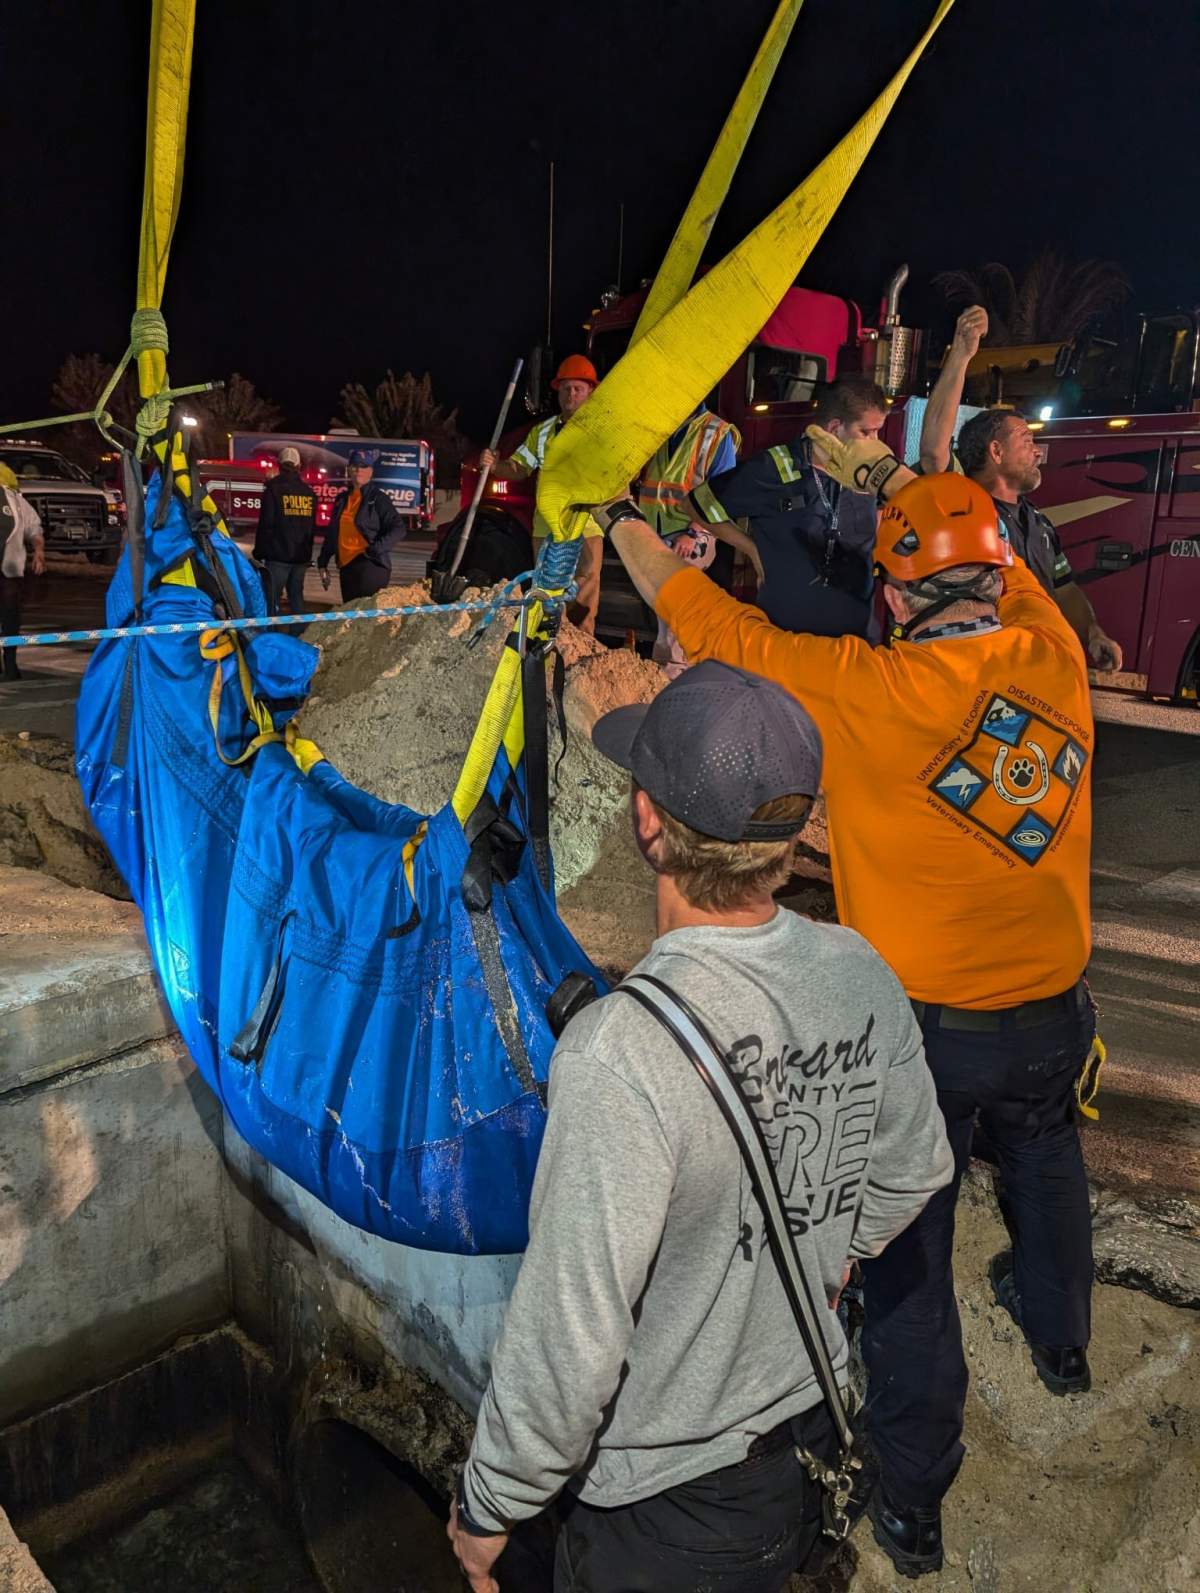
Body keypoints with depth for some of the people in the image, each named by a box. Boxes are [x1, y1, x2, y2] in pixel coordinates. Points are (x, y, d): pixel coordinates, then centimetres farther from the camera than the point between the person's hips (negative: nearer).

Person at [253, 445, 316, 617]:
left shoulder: (274, 489, -8)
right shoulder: (309, 492, 9)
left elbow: (265, 524, -10)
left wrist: (259, 553, -4)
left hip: (277, 556, -5)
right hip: (301, 557, 5)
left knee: (271, 598, -3)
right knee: (296, 597, 15)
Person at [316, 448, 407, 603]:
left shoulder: (378, 498, -2)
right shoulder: (342, 499, 16)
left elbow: (399, 529, -9)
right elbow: (331, 533, 23)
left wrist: (376, 549, -19)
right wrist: (323, 563, 19)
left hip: (371, 566, -7)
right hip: (346, 566, 7)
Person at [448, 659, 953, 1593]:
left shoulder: (620, 1051, -35)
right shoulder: (861, 975, -14)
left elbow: (572, 1334, -28)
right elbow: (915, 1172, 3)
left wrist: (489, 1506, -9)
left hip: (667, 1508, -5)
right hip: (818, 1443, 6)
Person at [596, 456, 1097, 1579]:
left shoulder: (872, 690, -21)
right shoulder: (1052, 654, -8)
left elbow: (719, 630, -10)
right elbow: (999, 569, 13)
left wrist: (626, 528, 6)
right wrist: (895, 480, 22)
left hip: (923, 1027, -5)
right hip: (1053, 1011, 6)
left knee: (907, 1253, 12)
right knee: (1044, 1162, 34)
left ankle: (912, 1504, 30)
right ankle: (1061, 1338, 61)